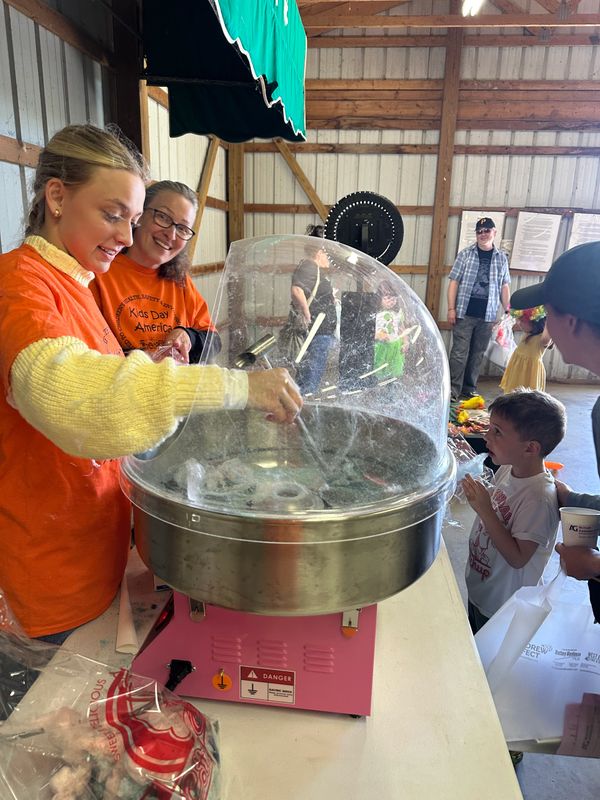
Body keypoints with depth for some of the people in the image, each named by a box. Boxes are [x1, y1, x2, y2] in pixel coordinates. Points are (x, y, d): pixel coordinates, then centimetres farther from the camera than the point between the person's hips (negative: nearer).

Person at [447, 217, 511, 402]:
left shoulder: (501, 258, 9)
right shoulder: (465, 254, 2)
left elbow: (504, 287, 13)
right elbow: (454, 282, 0)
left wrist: (508, 312, 8)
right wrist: (451, 309, -7)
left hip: (488, 315, 3)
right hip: (464, 313, -2)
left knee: (478, 354, 8)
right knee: (459, 352, -4)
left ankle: (469, 388, 19)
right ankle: (453, 389, 1)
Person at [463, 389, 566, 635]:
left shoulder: (539, 497, -31)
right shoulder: (507, 469, -8)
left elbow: (518, 558, -28)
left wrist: (484, 509, -34)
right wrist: (474, 494, -9)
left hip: (503, 607, -7)